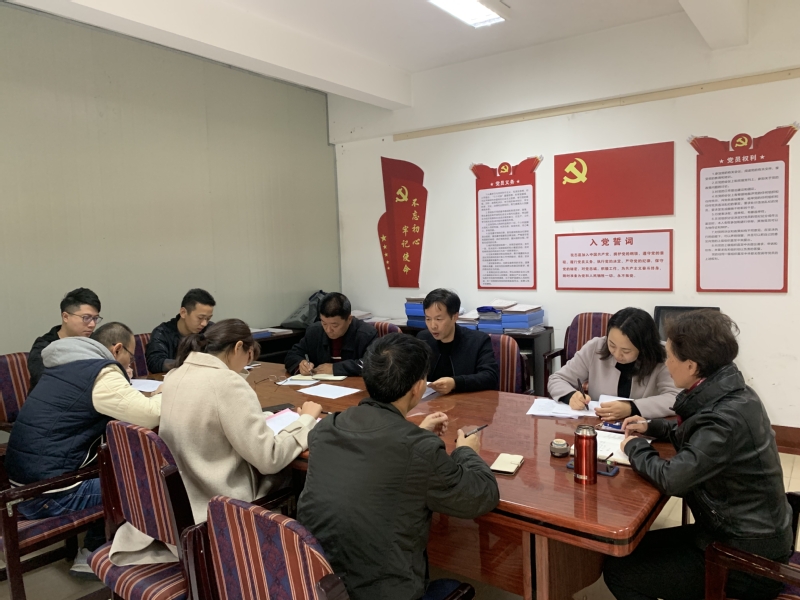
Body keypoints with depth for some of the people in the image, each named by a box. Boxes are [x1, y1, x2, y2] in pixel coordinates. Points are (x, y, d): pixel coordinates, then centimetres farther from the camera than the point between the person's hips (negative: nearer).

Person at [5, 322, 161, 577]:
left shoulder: (69, 363, 10)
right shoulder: (101, 373, -18)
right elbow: (150, 415, -24)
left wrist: (123, 381, 10)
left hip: (25, 478, 10)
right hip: (47, 493, -9)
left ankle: (92, 549, 26)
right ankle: (92, 554, 20)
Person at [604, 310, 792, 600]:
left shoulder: (727, 418, -30)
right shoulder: (730, 393, -1)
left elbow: (671, 479, -29)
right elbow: (695, 433, 20)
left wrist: (634, 446, -12)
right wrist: (651, 427, 10)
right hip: (749, 532, 9)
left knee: (617, 571, -3)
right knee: (637, 547, 16)